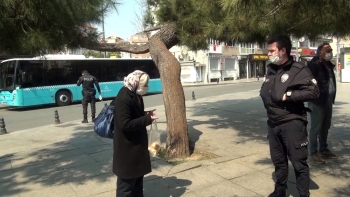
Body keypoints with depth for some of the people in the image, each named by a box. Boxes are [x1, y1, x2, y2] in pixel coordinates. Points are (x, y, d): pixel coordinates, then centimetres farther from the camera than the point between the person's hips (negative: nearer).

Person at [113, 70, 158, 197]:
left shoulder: (135, 95, 6)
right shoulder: (123, 98, -24)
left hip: (137, 144, 10)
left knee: (138, 176, 23)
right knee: (127, 182, 4)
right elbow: (125, 124, -28)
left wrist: (146, 115, 0)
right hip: (127, 147, -10)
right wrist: (147, 119, -23)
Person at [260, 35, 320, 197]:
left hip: (292, 123, -7)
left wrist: (288, 95, -19)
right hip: (273, 123, 7)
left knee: (299, 162, 3)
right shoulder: (271, 70, 13)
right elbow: (265, 90, 25)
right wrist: (265, 95, 3)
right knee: (278, 161, 19)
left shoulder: (298, 70, -10)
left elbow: (313, 92, -19)